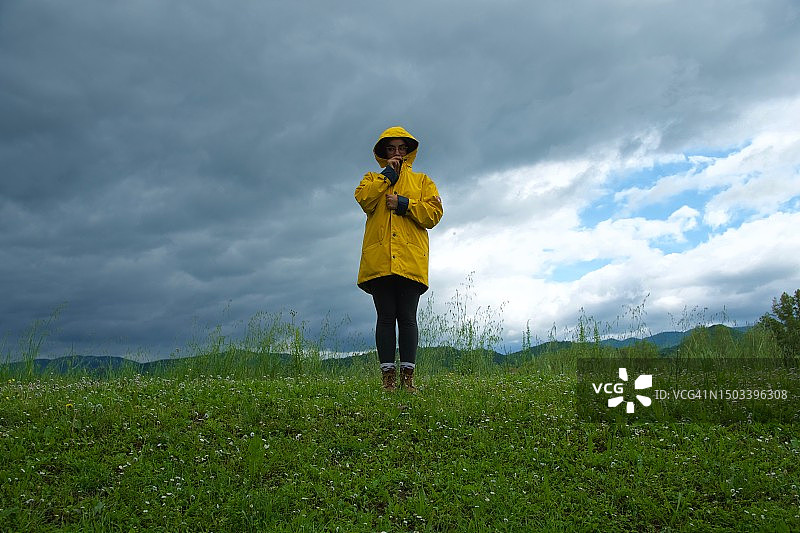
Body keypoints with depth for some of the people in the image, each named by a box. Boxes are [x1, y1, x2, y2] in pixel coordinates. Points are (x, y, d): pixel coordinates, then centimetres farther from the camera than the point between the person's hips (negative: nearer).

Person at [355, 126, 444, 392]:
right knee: (386, 317, -2)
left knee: (407, 318, -3)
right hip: (379, 259, 1)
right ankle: (388, 377, 0)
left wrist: (404, 204, -4)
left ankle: (407, 377, -1)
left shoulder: (422, 181, 21)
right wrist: (388, 175, 2)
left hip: (411, 259, 0)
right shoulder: (373, 179, 22)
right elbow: (364, 199, -1)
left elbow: (434, 213, 5)